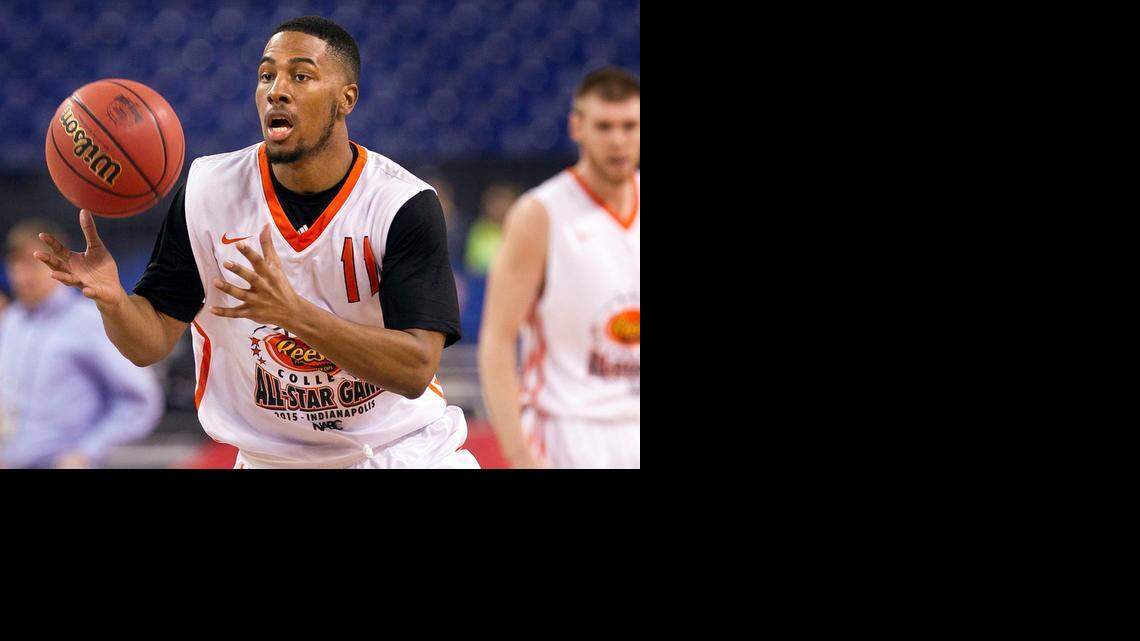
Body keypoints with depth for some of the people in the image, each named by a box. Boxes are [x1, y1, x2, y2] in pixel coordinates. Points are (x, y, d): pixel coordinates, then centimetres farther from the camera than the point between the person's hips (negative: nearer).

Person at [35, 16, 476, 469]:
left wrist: (293, 312, -35)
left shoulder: (406, 205, -16)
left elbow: (415, 371, -24)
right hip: (271, 457, 2)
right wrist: (112, 299, -27)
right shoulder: (207, 191, -8)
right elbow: (151, 344, -6)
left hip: (401, 447, -2)